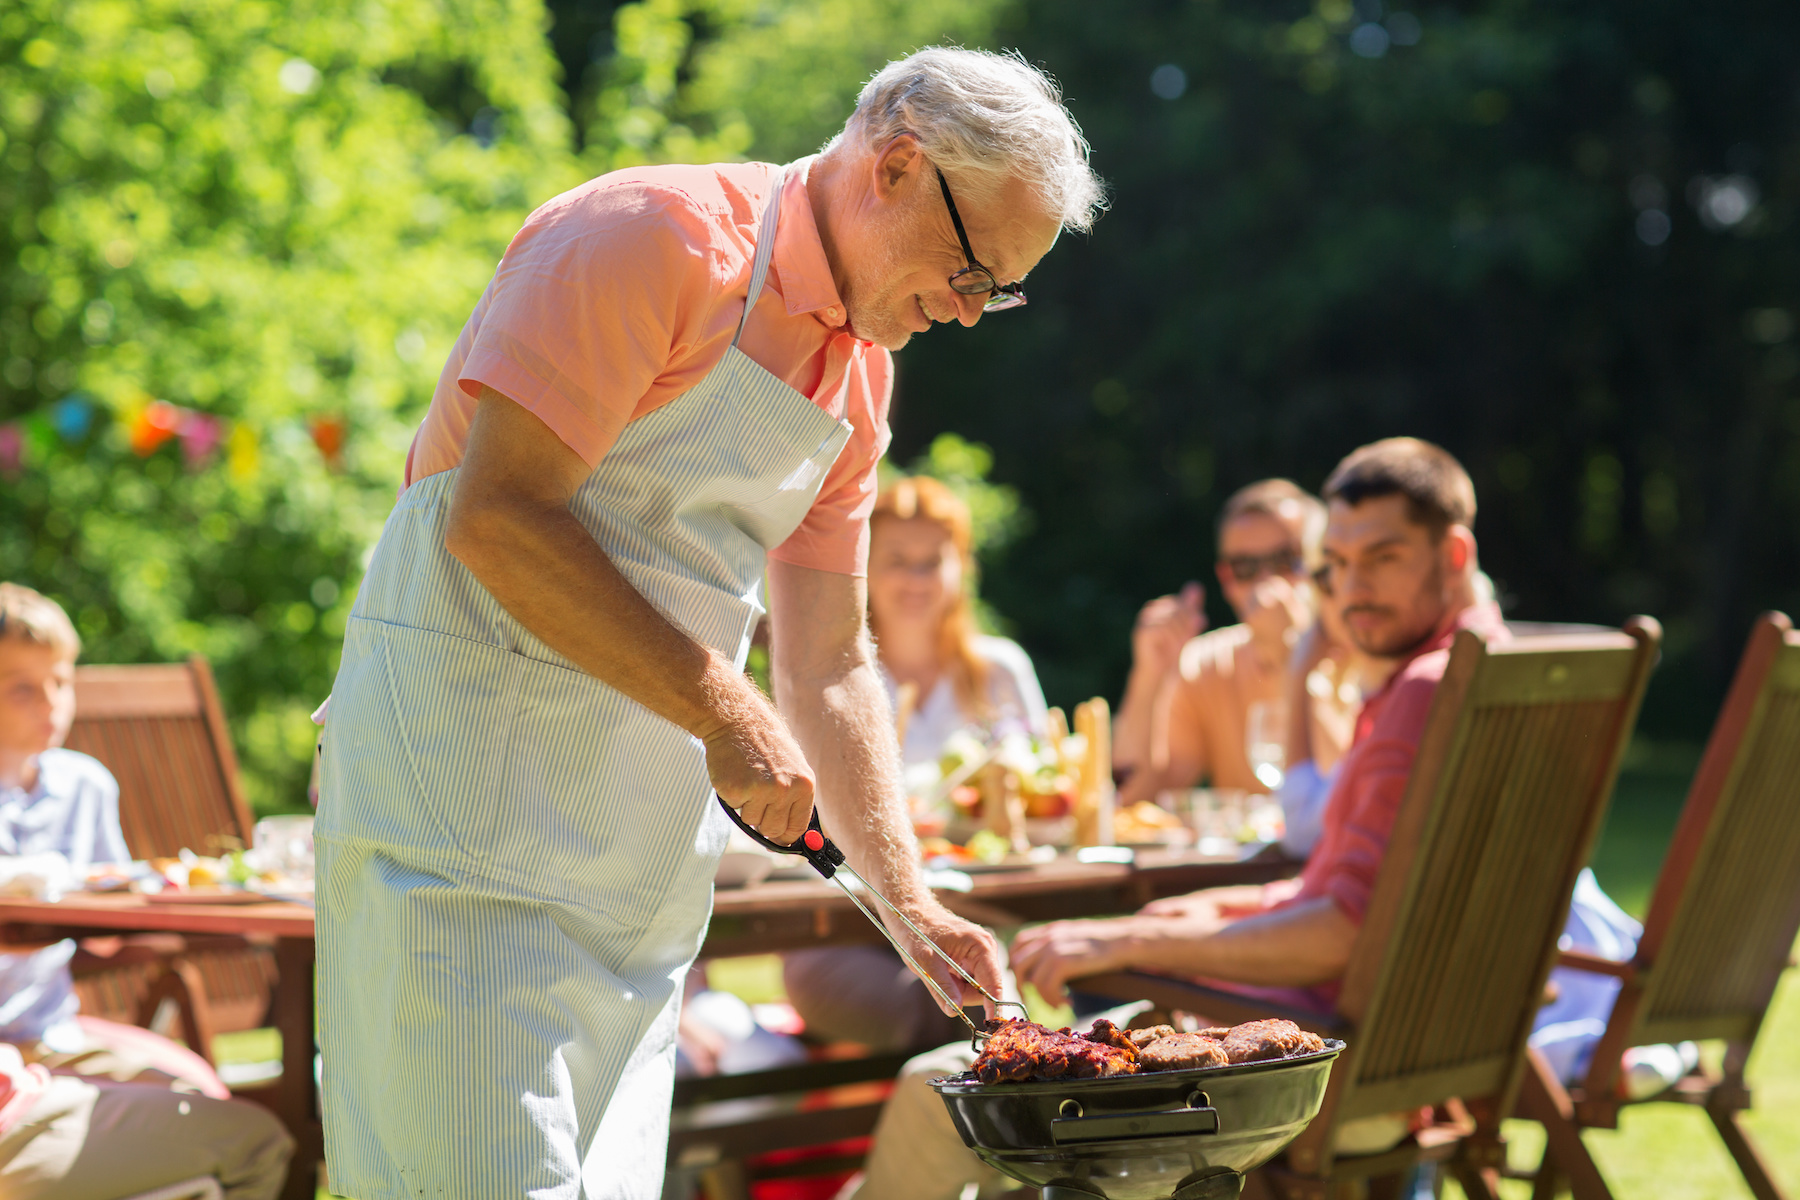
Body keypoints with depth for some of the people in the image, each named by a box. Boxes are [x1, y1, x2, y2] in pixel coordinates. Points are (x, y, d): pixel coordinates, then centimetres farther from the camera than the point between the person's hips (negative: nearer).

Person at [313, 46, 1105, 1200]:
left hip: (642, 837, 8)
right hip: (465, 775, -8)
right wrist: (724, 711, -20)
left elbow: (830, 664, 18)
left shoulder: (861, 375, 15)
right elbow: (497, 518, -21)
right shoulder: (655, 237, -12)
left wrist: (912, 906, 9)